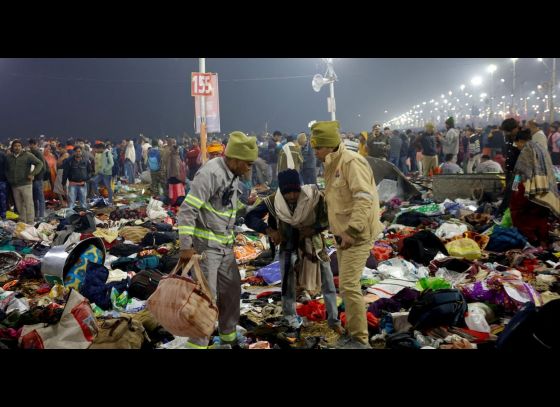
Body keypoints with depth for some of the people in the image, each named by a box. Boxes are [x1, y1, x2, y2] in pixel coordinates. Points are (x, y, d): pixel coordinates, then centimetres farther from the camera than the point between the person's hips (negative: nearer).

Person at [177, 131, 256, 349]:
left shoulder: (233, 174, 6)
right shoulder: (210, 173, -22)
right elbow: (187, 210, -23)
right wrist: (185, 246, -23)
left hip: (225, 245, 9)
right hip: (204, 244, -9)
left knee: (232, 288, 16)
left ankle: (228, 335, 33)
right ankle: (198, 343, 8)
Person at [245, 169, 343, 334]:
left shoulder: (314, 196, -25)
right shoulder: (273, 201, -21)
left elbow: (329, 217, -15)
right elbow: (250, 218, -18)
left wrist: (312, 229, -29)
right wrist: (270, 231, -31)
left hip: (314, 244, 0)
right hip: (289, 246, 0)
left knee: (328, 284, 8)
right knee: (287, 285, 8)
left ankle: (334, 321, 25)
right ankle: (291, 317, 32)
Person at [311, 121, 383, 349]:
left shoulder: (351, 162, -18)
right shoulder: (332, 165, 13)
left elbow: (364, 199, -26)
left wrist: (352, 231, -27)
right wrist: (339, 231, 16)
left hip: (357, 234, -10)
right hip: (343, 234, 10)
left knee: (349, 285, -12)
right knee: (346, 285, 15)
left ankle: (360, 340, -1)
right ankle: (353, 333, 27)